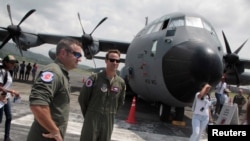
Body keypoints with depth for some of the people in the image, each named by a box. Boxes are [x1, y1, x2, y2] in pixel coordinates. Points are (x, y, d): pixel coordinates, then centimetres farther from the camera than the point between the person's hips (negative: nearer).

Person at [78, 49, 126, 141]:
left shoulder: (121, 82, 0)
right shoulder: (95, 78, -10)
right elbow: (82, 98, -3)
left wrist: (111, 114, 11)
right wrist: (88, 115, 5)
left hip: (108, 121, 3)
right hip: (92, 119, -3)